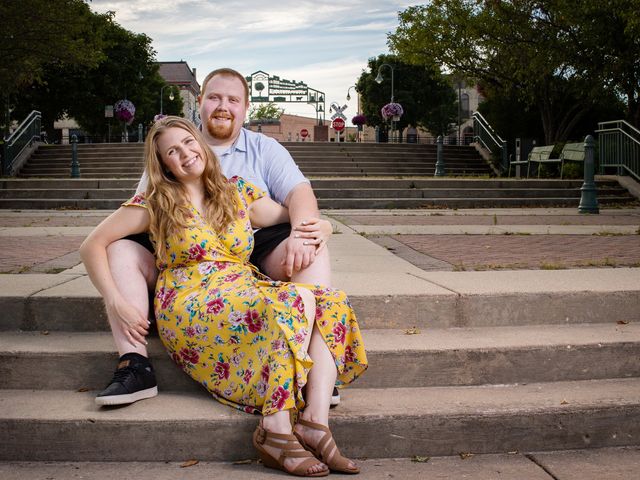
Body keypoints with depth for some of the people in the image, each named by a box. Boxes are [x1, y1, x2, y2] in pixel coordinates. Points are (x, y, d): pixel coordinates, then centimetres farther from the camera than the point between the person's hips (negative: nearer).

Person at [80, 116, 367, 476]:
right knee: (294, 300, -31)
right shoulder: (155, 204, 5)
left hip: (246, 294, 5)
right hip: (191, 308, -5)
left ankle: (315, 423, -32)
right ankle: (276, 430, -31)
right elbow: (93, 245, 5)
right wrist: (118, 303, -8)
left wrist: (322, 228, -5)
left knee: (331, 304, -22)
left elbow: (305, 221, 20)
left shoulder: (239, 194, 15)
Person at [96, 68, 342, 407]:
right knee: (120, 249, -20)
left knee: (312, 251, -28)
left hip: (252, 251, -1)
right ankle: (134, 366, -25)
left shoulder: (264, 149, 12)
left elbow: (300, 192, -4)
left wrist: (301, 233, -28)